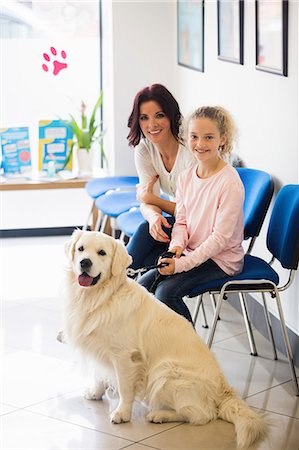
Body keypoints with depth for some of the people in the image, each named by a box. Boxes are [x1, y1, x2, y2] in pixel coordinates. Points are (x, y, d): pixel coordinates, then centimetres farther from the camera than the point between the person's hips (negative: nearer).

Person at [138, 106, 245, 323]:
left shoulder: (230, 182, -20)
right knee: (142, 285, -5)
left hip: (221, 259, -7)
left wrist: (182, 264, -22)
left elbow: (221, 237, -20)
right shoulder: (186, 177, 3)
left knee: (166, 291, -22)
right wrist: (177, 245, -14)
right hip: (191, 253, 7)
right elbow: (181, 221, 8)